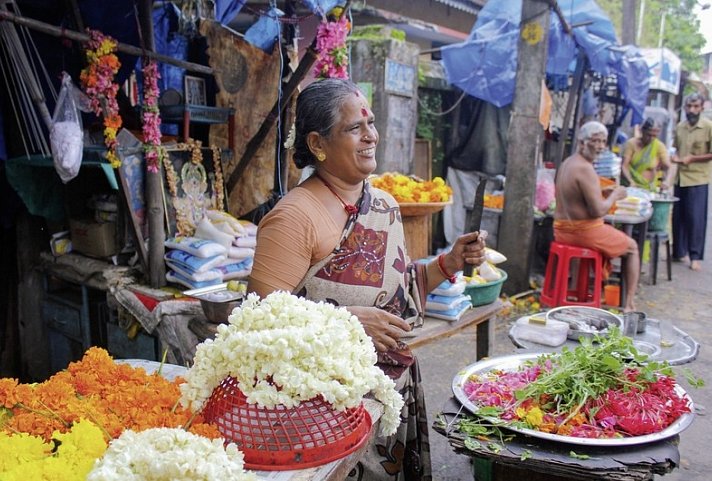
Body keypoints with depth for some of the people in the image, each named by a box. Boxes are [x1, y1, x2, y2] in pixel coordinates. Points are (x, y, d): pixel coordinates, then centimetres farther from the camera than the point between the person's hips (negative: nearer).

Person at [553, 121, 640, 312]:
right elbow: (598, 210, -22)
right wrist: (615, 196, -5)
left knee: (609, 235, 37)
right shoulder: (585, 169, -21)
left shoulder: (566, 163, 8)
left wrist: (602, 192, 13)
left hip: (562, 230, 9)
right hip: (584, 232, -9)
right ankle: (629, 303, 15)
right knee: (633, 247, 15)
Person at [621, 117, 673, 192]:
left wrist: (667, 181, -30)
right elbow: (624, 166, -9)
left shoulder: (660, 147, -2)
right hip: (630, 188, -1)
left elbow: (668, 167, -9)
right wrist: (630, 181, -26)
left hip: (650, 190, 1)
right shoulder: (631, 144, -5)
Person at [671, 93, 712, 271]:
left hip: (698, 179, -5)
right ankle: (679, 251, 23)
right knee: (678, 216, 10)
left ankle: (695, 256, 5)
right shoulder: (680, 127, 8)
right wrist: (675, 157, 1)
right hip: (680, 178, 5)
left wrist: (692, 158, -15)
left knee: (696, 218, -3)